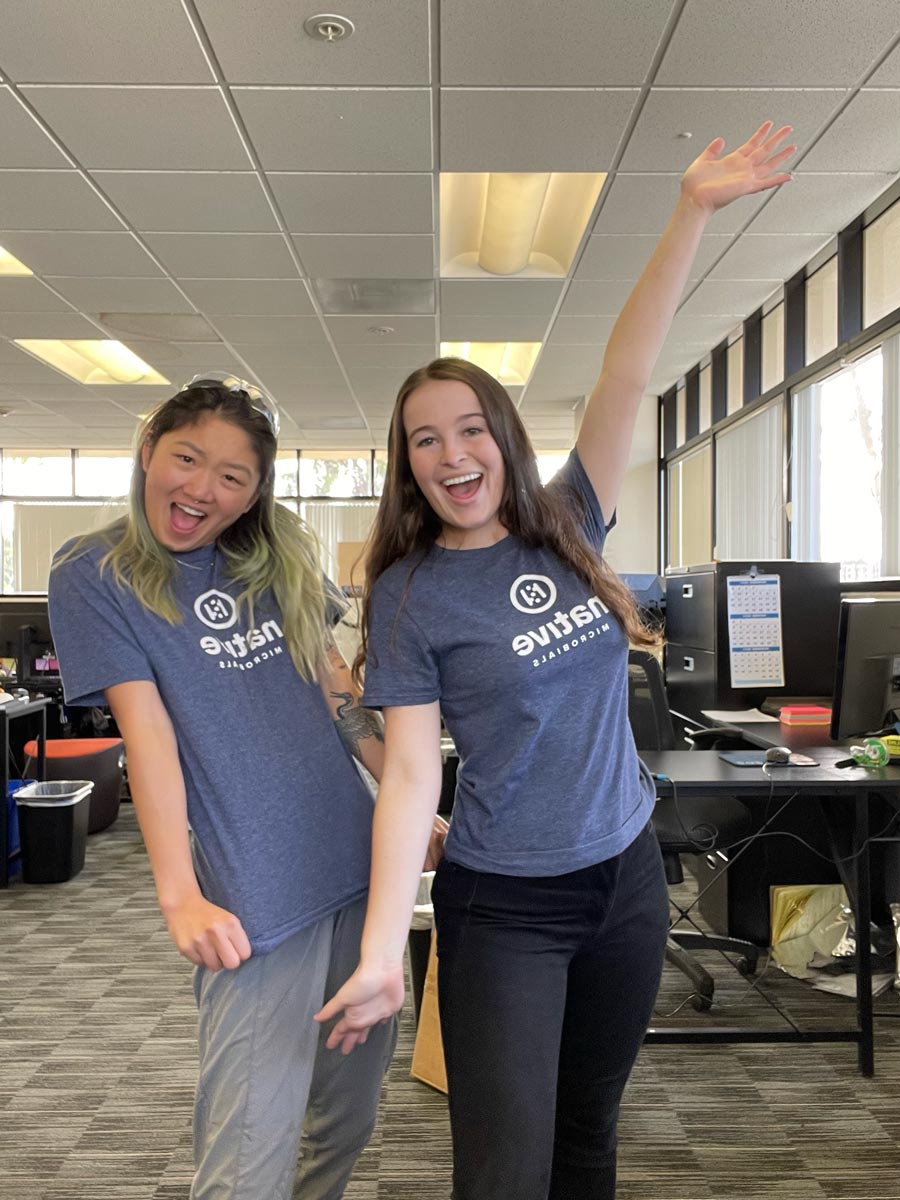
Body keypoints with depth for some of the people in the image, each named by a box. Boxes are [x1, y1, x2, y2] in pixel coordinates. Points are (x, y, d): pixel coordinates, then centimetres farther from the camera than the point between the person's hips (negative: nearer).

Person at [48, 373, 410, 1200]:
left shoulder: (279, 560, 8)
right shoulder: (93, 576, -5)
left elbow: (340, 694, 11)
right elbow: (146, 729, -13)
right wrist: (180, 897, -20)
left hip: (359, 869, 6)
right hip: (256, 899, -5)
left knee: (350, 1118, 19)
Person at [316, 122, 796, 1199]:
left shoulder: (567, 527, -1)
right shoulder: (411, 595, -10)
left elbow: (626, 373, -9)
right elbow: (410, 771, -14)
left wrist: (693, 211, -14)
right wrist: (382, 953, -20)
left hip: (627, 875, 4)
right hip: (503, 906, -4)